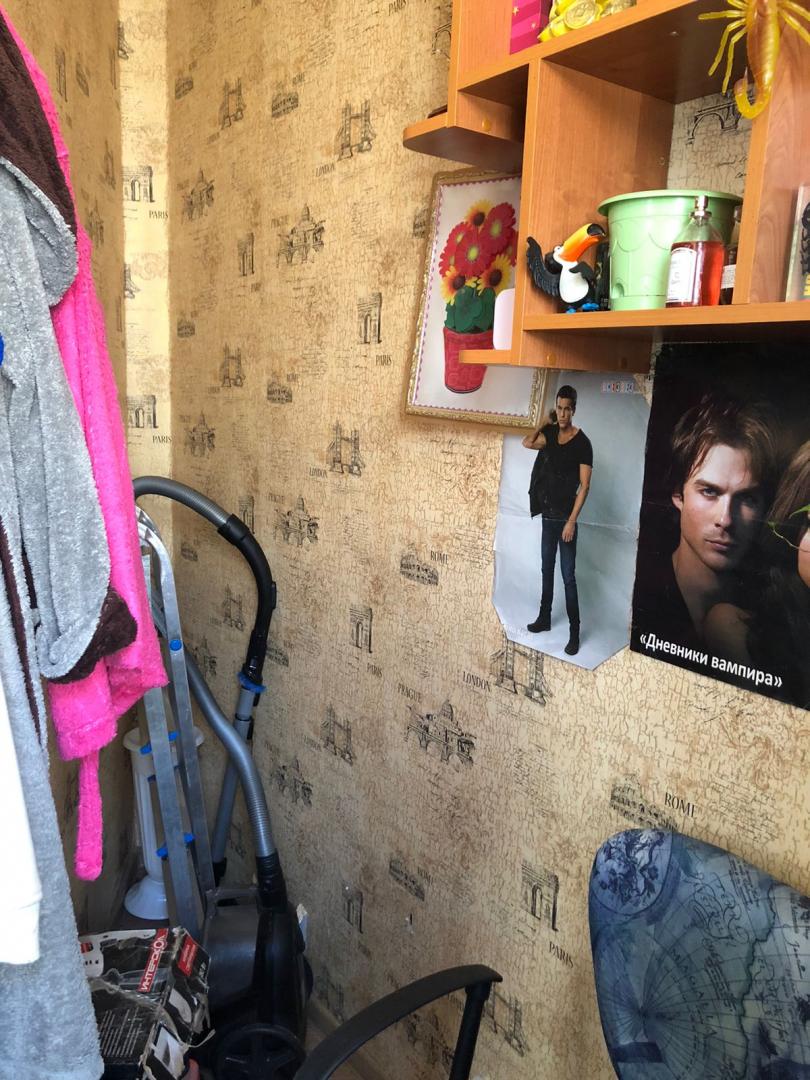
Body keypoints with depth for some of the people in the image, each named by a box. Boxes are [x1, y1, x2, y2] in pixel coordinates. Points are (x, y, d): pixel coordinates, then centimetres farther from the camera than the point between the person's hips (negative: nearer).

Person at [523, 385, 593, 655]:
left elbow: (584, 485, -17)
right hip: (548, 514, 7)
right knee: (547, 569, 17)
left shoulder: (582, 443, -14)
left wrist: (572, 521, -21)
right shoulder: (551, 434, 5)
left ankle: (574, 632, 4)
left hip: (566, 517, -7)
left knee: (568, 576, -4)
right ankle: (544, 618, 32)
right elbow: (527, 443, -9)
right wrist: (545, 422, -4)